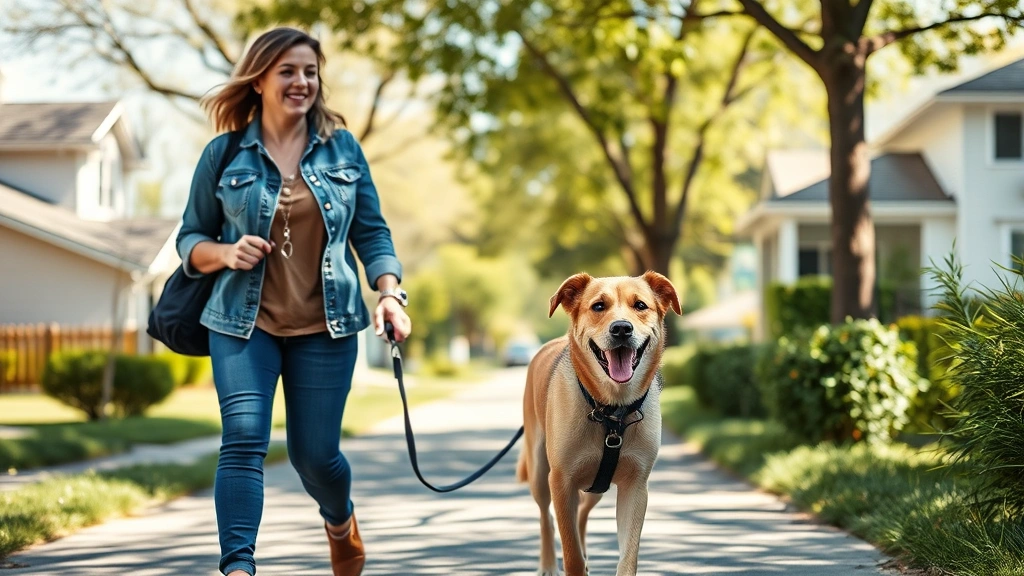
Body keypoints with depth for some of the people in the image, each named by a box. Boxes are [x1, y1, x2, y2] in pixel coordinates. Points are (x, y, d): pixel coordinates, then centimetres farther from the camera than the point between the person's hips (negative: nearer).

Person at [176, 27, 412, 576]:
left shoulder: (343, 149, 6)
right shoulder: (224, 154, 2)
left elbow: (372, 233, 9)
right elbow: (189, 240, 8)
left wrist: (390, 292, -6)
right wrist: (225, 253, -13)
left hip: (325, 328, 1)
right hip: (244, 323, -1)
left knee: (315, 454, 6)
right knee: (243, 439, -18)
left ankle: (341, 522, 39)